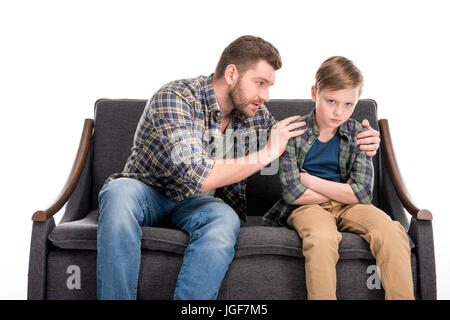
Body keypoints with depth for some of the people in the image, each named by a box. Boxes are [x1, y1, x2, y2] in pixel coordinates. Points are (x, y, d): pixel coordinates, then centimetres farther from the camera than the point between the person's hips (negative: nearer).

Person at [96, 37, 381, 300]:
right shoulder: (174, 98, -21)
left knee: (226, 219, -33)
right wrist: (265, 155, -23)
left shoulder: (255, 115, -1)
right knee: (120, 191, -38)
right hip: (147, 191, -3)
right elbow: (195, 176, -32)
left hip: (198, 203, 4)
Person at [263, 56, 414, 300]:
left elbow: (362, 193, -7)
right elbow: (293, 193, -13)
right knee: (322, 237, -36)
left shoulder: (358, 135, 3)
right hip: (307, 207, -3)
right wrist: (343, 190, -6)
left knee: (391, 231, -25)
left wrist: (311, 180, -10)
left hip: (348, 207, 3)